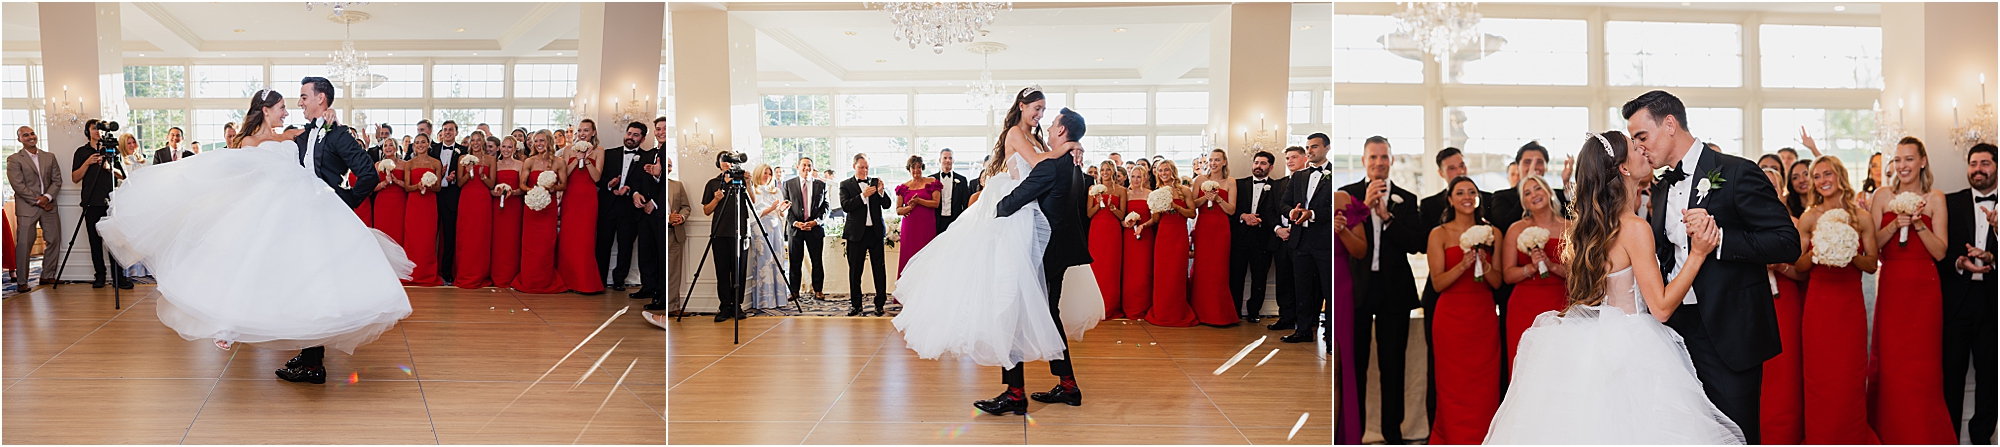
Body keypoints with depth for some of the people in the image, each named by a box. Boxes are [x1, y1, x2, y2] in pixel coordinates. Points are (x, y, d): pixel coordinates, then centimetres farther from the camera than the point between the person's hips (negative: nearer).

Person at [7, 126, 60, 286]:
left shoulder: (49, 157, 13)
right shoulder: (14, 159, -1)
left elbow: (57, 180, 8)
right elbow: (18, 185, -9)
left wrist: (47, 197, -9)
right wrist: (37, 201, -12)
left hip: (48, 205, 5)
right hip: (27, 207, -5)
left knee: (52, 240, 6)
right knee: (24, 244, -5)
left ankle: (47, 276, 17)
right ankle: (21, 281, 0)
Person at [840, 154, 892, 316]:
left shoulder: (875, 182, 10)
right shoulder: (846, 185, 4)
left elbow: (887, 205, 5)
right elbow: (845, 206, -10)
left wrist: (881, 192, -14)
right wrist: (863, 195, -19)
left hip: (876, 231, 1)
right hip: (857, 233, -1)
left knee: (879, 269, 1)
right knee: (855, 270, 5)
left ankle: (880, 304, 7)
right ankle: (856, 304, 14)